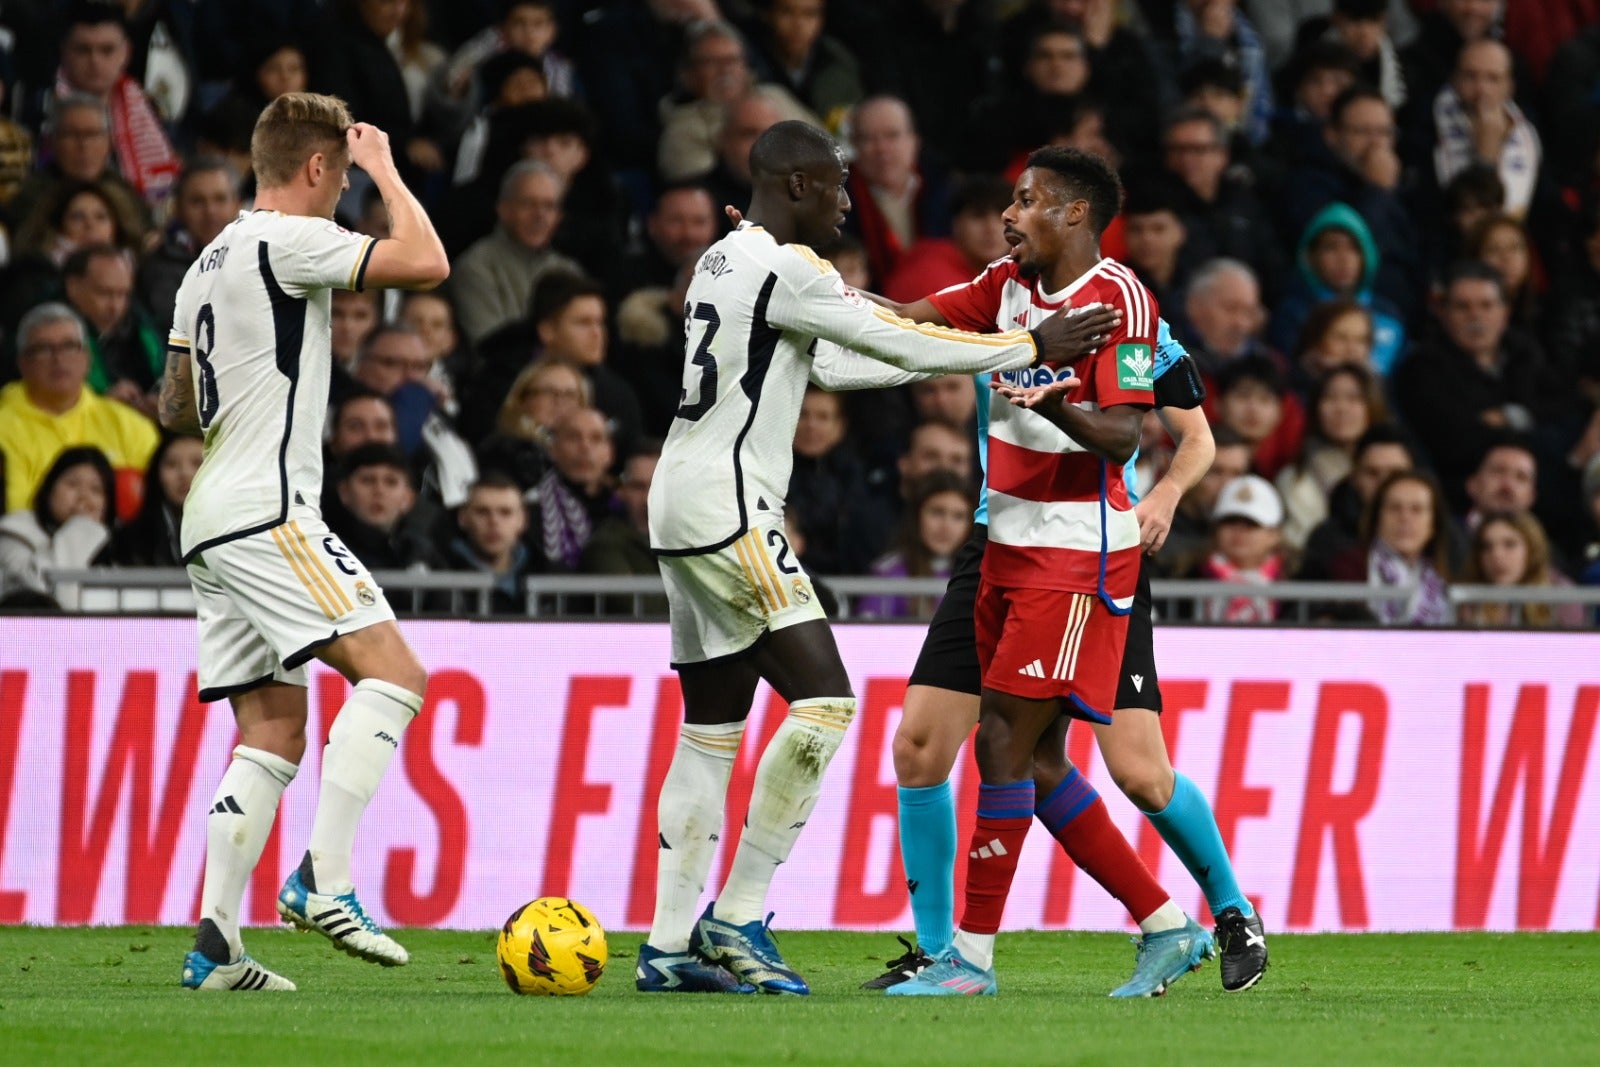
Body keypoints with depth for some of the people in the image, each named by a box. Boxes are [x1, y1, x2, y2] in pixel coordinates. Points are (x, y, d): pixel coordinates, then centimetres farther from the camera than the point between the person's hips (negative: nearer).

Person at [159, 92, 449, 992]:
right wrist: (386, 169, -3)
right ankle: (325, 879, -22)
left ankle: (216, 941, 0)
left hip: (213, 519, 10)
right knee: (394, 674, -14)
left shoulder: (211, 263, 21)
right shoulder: (290, 241, -8)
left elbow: (179, 407, 28)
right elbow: (426, 264, -17)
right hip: (266, 509, -10)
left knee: (275, 730, 7)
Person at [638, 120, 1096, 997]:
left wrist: (973, 359, 25)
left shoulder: (725, 261, 19)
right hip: (729, 508, -10)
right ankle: (738, 917, -12)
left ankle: (669, 946, 8)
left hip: (683, 510, 10)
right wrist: (1030, 348, 0)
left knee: (712, 725, 10)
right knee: (823, 700, -12)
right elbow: (900, 342, -10)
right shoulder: (786, 268, -12)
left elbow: (827, 362, 26)